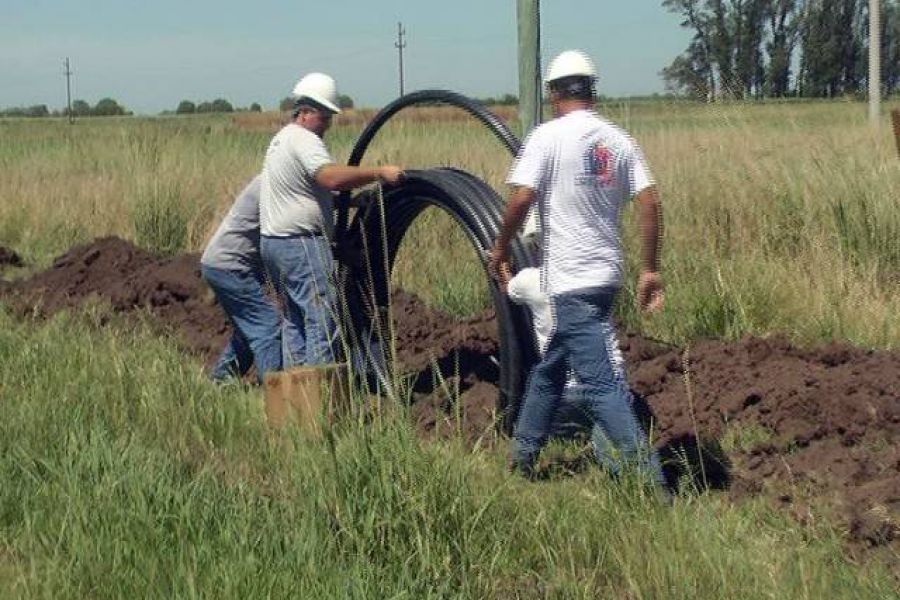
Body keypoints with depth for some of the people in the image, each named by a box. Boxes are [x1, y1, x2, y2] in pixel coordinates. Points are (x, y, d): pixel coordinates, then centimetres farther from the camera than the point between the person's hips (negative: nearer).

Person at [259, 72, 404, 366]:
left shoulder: (281, 139, 20)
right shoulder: (303, 140, -14)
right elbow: (332, 177, -31)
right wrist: (379, 173, -30)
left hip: (272, 241, 10)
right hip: (302, 243, -10)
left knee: (295, 321, 15)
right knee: (322, 322, -10)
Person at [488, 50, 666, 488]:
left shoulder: (548, 137, -9)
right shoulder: (618, 140, 7)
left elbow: (521, 199, -17)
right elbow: (650, 204, 1)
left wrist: (500, 252, -2)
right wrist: (651, 271, 7)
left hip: (570, 281, -7)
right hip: (608, 273, 7)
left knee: (598, 380, -7)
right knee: (549, 366, 21)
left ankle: (645, 472, -13)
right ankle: (522, 457, 33)